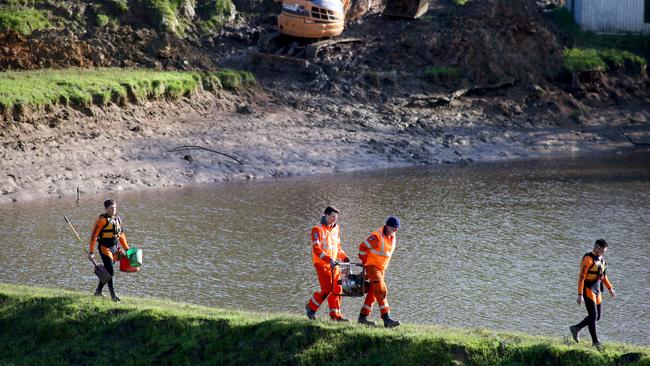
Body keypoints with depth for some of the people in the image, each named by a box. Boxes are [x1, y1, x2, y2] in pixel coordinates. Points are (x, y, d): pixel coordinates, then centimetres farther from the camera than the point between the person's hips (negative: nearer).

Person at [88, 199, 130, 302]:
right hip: (105, 248, -7)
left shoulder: (117, 219, 11)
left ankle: (98, 291, 30)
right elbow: (94, 235, -13)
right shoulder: (102, 220, -12)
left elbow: (121, 235, 21)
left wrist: (127, 249, 20)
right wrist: (91, 252, -16)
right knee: (110, 271, -11)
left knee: (106, 270, 15)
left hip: (115, 248, 7)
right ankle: (113, 295, -9)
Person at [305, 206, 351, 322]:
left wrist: (344, 257, 9)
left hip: (333, 263, 7)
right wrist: (329, 259, -29)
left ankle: (335, 314, 10)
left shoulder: (336, 229, 14)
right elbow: (316, 248, -20)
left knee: (337, 288, 3)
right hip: (321, 263, -7)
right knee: (327, 289, -13)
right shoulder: (318, 229, -10)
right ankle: (311, 307, 8)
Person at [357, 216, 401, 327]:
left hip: (381, 268, 9)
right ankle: (386, 319, -21)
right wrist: (365, 262, -6)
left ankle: (362, 317, 21)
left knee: (373, 293, 12)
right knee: (381, 291, -17)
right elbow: (363, 247, -16)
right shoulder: (377, 236, -20)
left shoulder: (392, 238, 6)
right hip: (372, 267, -9)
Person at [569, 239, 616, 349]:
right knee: (593, 315, -9)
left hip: (597, 290, 9)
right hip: (588, 290, -9)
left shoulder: (601, 259, 10)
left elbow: (603, 276, 23)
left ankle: (576, 328, 24)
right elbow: (581, 278, -18)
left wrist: (610, 288, 12)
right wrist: (580, 295, -21)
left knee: (597, 316, 9)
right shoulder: (588, 259, -16)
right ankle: (595, 341, -2)